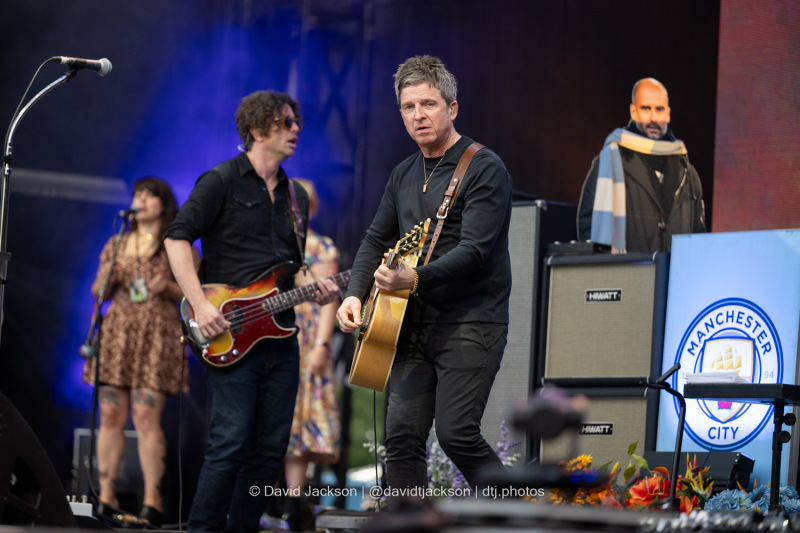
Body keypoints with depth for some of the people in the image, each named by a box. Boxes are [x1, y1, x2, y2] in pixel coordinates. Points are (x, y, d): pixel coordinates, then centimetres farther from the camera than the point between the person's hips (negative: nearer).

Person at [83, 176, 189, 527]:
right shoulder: (116, 244, 17)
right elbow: (98, 294, 18)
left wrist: (167, 288, -14)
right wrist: (105, 280, -4)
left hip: (157, 337, -4)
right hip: (116, 333, 4)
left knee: (146, 417, -12)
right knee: (111, 415, -3)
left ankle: (152, 502, -10)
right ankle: (106, 498, 0)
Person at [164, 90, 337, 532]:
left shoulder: (296, 197, 19)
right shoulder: (222, 181, -3)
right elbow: (177, 238, -9)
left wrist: (314, 288, 4)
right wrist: (201, 305, -17)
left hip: (280, 334, 7)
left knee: (272, 446, 6)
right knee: (230, 442, -13)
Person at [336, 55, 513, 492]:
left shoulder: (484, 169, -8)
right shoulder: (404, 175, 16)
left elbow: (474, 251, -18)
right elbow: (377, 239, 21)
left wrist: (416, 279, -32)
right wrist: (355, 294, 3)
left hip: (470, 322, -7)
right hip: (414, 324, 7)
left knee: (456, 433, -15)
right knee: (402, 436, -1)